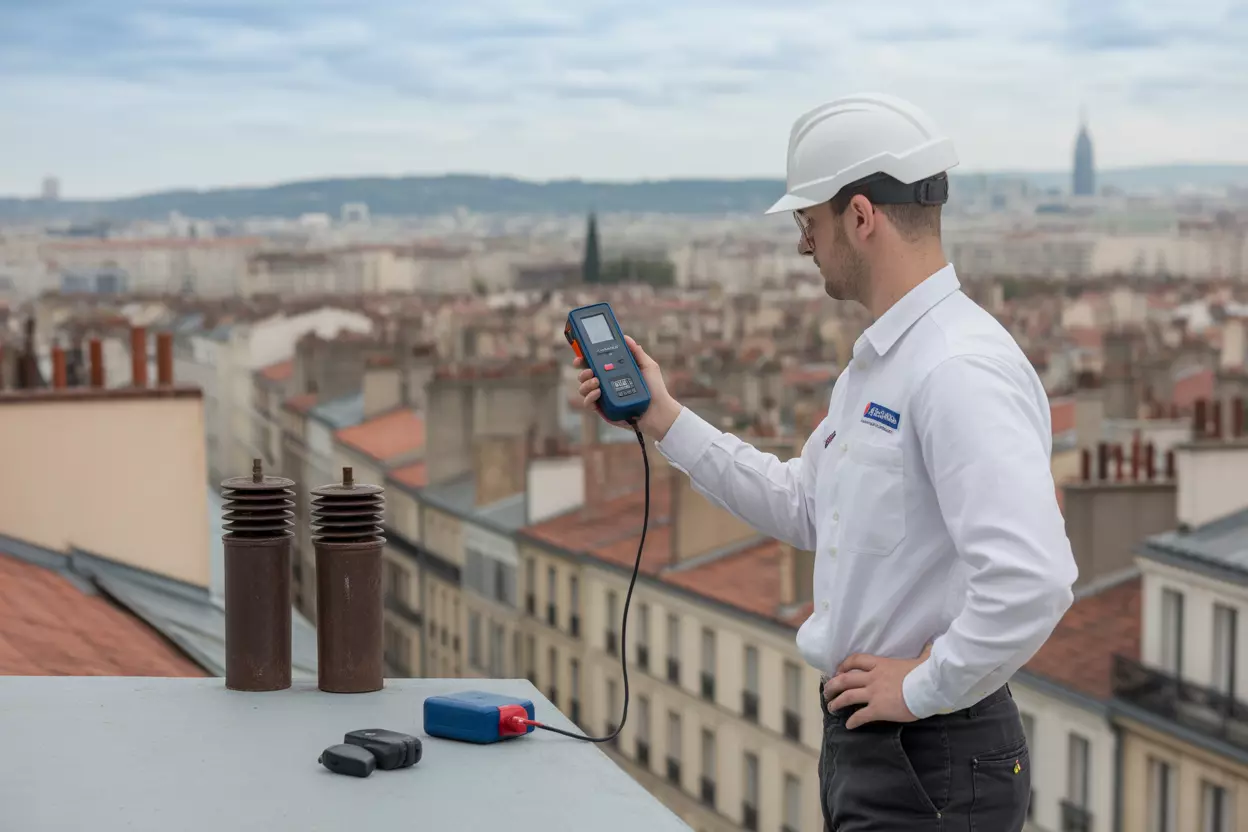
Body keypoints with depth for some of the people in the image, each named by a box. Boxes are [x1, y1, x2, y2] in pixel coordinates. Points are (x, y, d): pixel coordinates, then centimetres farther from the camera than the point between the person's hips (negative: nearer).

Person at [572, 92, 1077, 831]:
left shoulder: (963, 369, -22)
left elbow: (1032, 580, -32)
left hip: (933, 766, -10)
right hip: (866, 744, 10)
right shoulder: (879, 360, 11)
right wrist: (664, 420, 16)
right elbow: (803, 509, 21)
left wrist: (925, 687, -19)